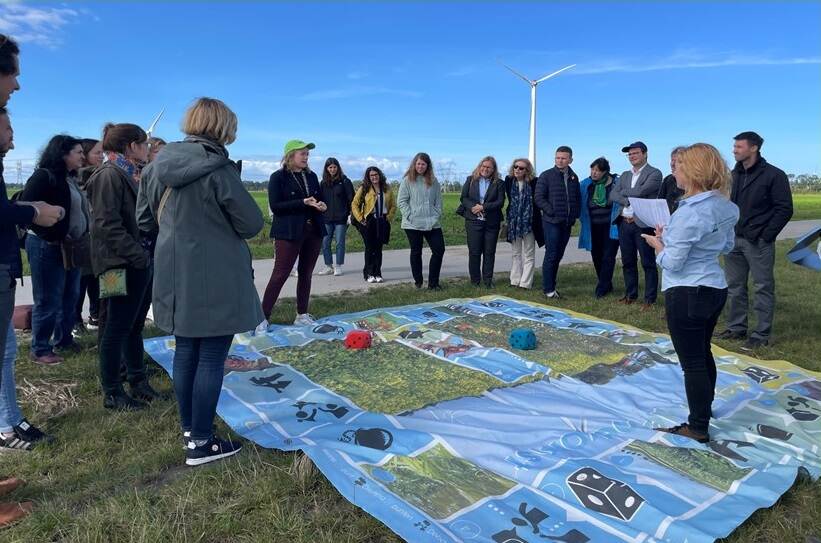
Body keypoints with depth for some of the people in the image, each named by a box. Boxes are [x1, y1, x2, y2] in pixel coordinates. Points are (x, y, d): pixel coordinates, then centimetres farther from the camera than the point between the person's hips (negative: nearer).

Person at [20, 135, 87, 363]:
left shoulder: (70, 180, 14)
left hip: (69, 246, 9)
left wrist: (80, 237, 4)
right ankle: (40, 350, 11)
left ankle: (64, 340, 28)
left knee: (70, 296, 15)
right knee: (48, 301, -1)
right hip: (48, 247, -9)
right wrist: (53, 236, -18)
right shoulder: (44, 177, -12)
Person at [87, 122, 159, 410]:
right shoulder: (109, 175, -12)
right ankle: (112, 393, 12)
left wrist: (144, 255, 9)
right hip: (121, 266, -9)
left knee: (134, 325, 16)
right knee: (117, 328, 0)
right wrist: (139, 255, -21)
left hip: (135, 263, 9)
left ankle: (138, 380, 28)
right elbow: (107, 225, -21)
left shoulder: (127, 175, 16)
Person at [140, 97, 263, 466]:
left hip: (174, 277, 7)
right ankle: (201, 443, 11)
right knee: (211, 358, 2)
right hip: (217, 281, -7)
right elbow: (252, 224, -11)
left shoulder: (156, 166, 5)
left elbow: (145, 221, 13)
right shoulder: (218, 169, -16)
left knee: (185, 352, 16)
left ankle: (189, 430, 31)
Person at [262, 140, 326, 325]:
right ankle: (263, 317, 1)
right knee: (280, 274, -6)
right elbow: (275, 206, -13)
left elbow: (320, 198, 20)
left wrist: (322, 205, -4)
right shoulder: (278, 177, -5)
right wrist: (303, 203, -20)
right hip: (288, 233, -6)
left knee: (306, 274, 11)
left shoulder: (311, 176, 12)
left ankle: (302, 314, 21)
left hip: (313, 231, 6)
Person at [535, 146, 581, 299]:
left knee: (558, 255, 9)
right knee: (551, 255, -6)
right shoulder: (546, 175, -3)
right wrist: (552, 212, -13)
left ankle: (551, 286, 17)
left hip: (567, 223, 5)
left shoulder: (573, 177, 12)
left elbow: (577, 198, 19)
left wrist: (575, 214, 5)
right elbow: (539, 198, -7)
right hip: (552, 222, -5)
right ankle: (548, 289, 1)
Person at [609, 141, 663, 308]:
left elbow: (640, 191, -18)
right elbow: (612, 196, 3)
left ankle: (650, 299, 7)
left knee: (648, 263, 0)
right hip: (624, 223, 6)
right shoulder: (625, 175, 16)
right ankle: (630, 294, 24)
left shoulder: (654, 173, -3)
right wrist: (629, 201, -12)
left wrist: (623, 191, -1)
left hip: (642, 224, -6)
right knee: (628, 262, 13)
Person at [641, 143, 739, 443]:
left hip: (687, 294, -9)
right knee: (703, 352, 25)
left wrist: (657, 243, -1)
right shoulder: (724, 206, 4)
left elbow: (672, 263, -20)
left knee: (692, 362, 2)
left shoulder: (690, 212, -23)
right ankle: (705, 406, 43)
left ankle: (698, 428, 15)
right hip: (715, 288, 9)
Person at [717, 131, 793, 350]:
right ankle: (736, 327, 22)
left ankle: (761, 335, 7)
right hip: (733, 240, 6)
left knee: (763, 288, 1)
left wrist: (766, 235, -14)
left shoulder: (774, 175, -6)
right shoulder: (734, 175, 11)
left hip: (758, 242, -6)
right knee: (735, 286, 11)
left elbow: (785, 209, -9)